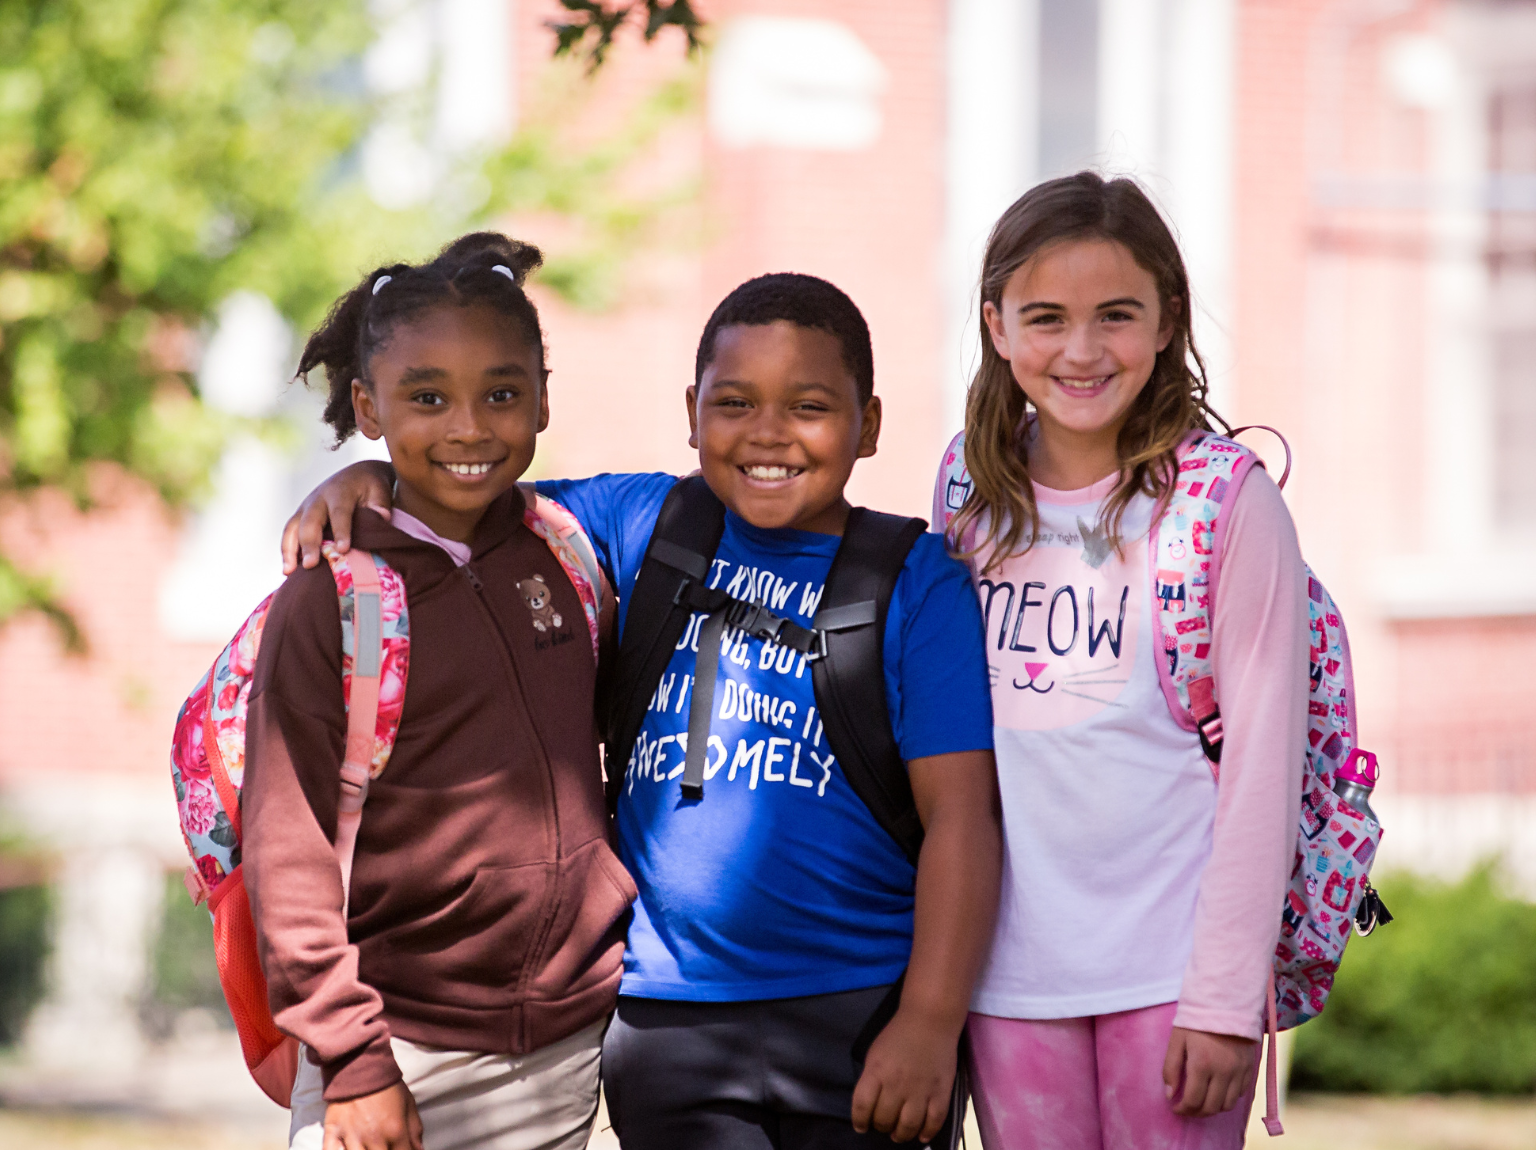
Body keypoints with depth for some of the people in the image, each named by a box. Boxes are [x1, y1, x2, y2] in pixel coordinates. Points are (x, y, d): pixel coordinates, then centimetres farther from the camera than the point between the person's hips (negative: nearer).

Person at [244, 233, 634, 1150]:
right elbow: (289, 852, -9)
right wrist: (350, 1058, -13)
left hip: (571, 1046, 4)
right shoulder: (329, 602, -8)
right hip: (409, 1058, -4)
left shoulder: (563, 554, 6)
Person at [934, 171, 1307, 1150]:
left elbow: (1261, 771, -7)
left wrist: (1225, 996, -11)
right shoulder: (975, 499, 7)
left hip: (1172, 968, -4)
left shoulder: (1227, 502, -6)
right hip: (1011, 965, 4)